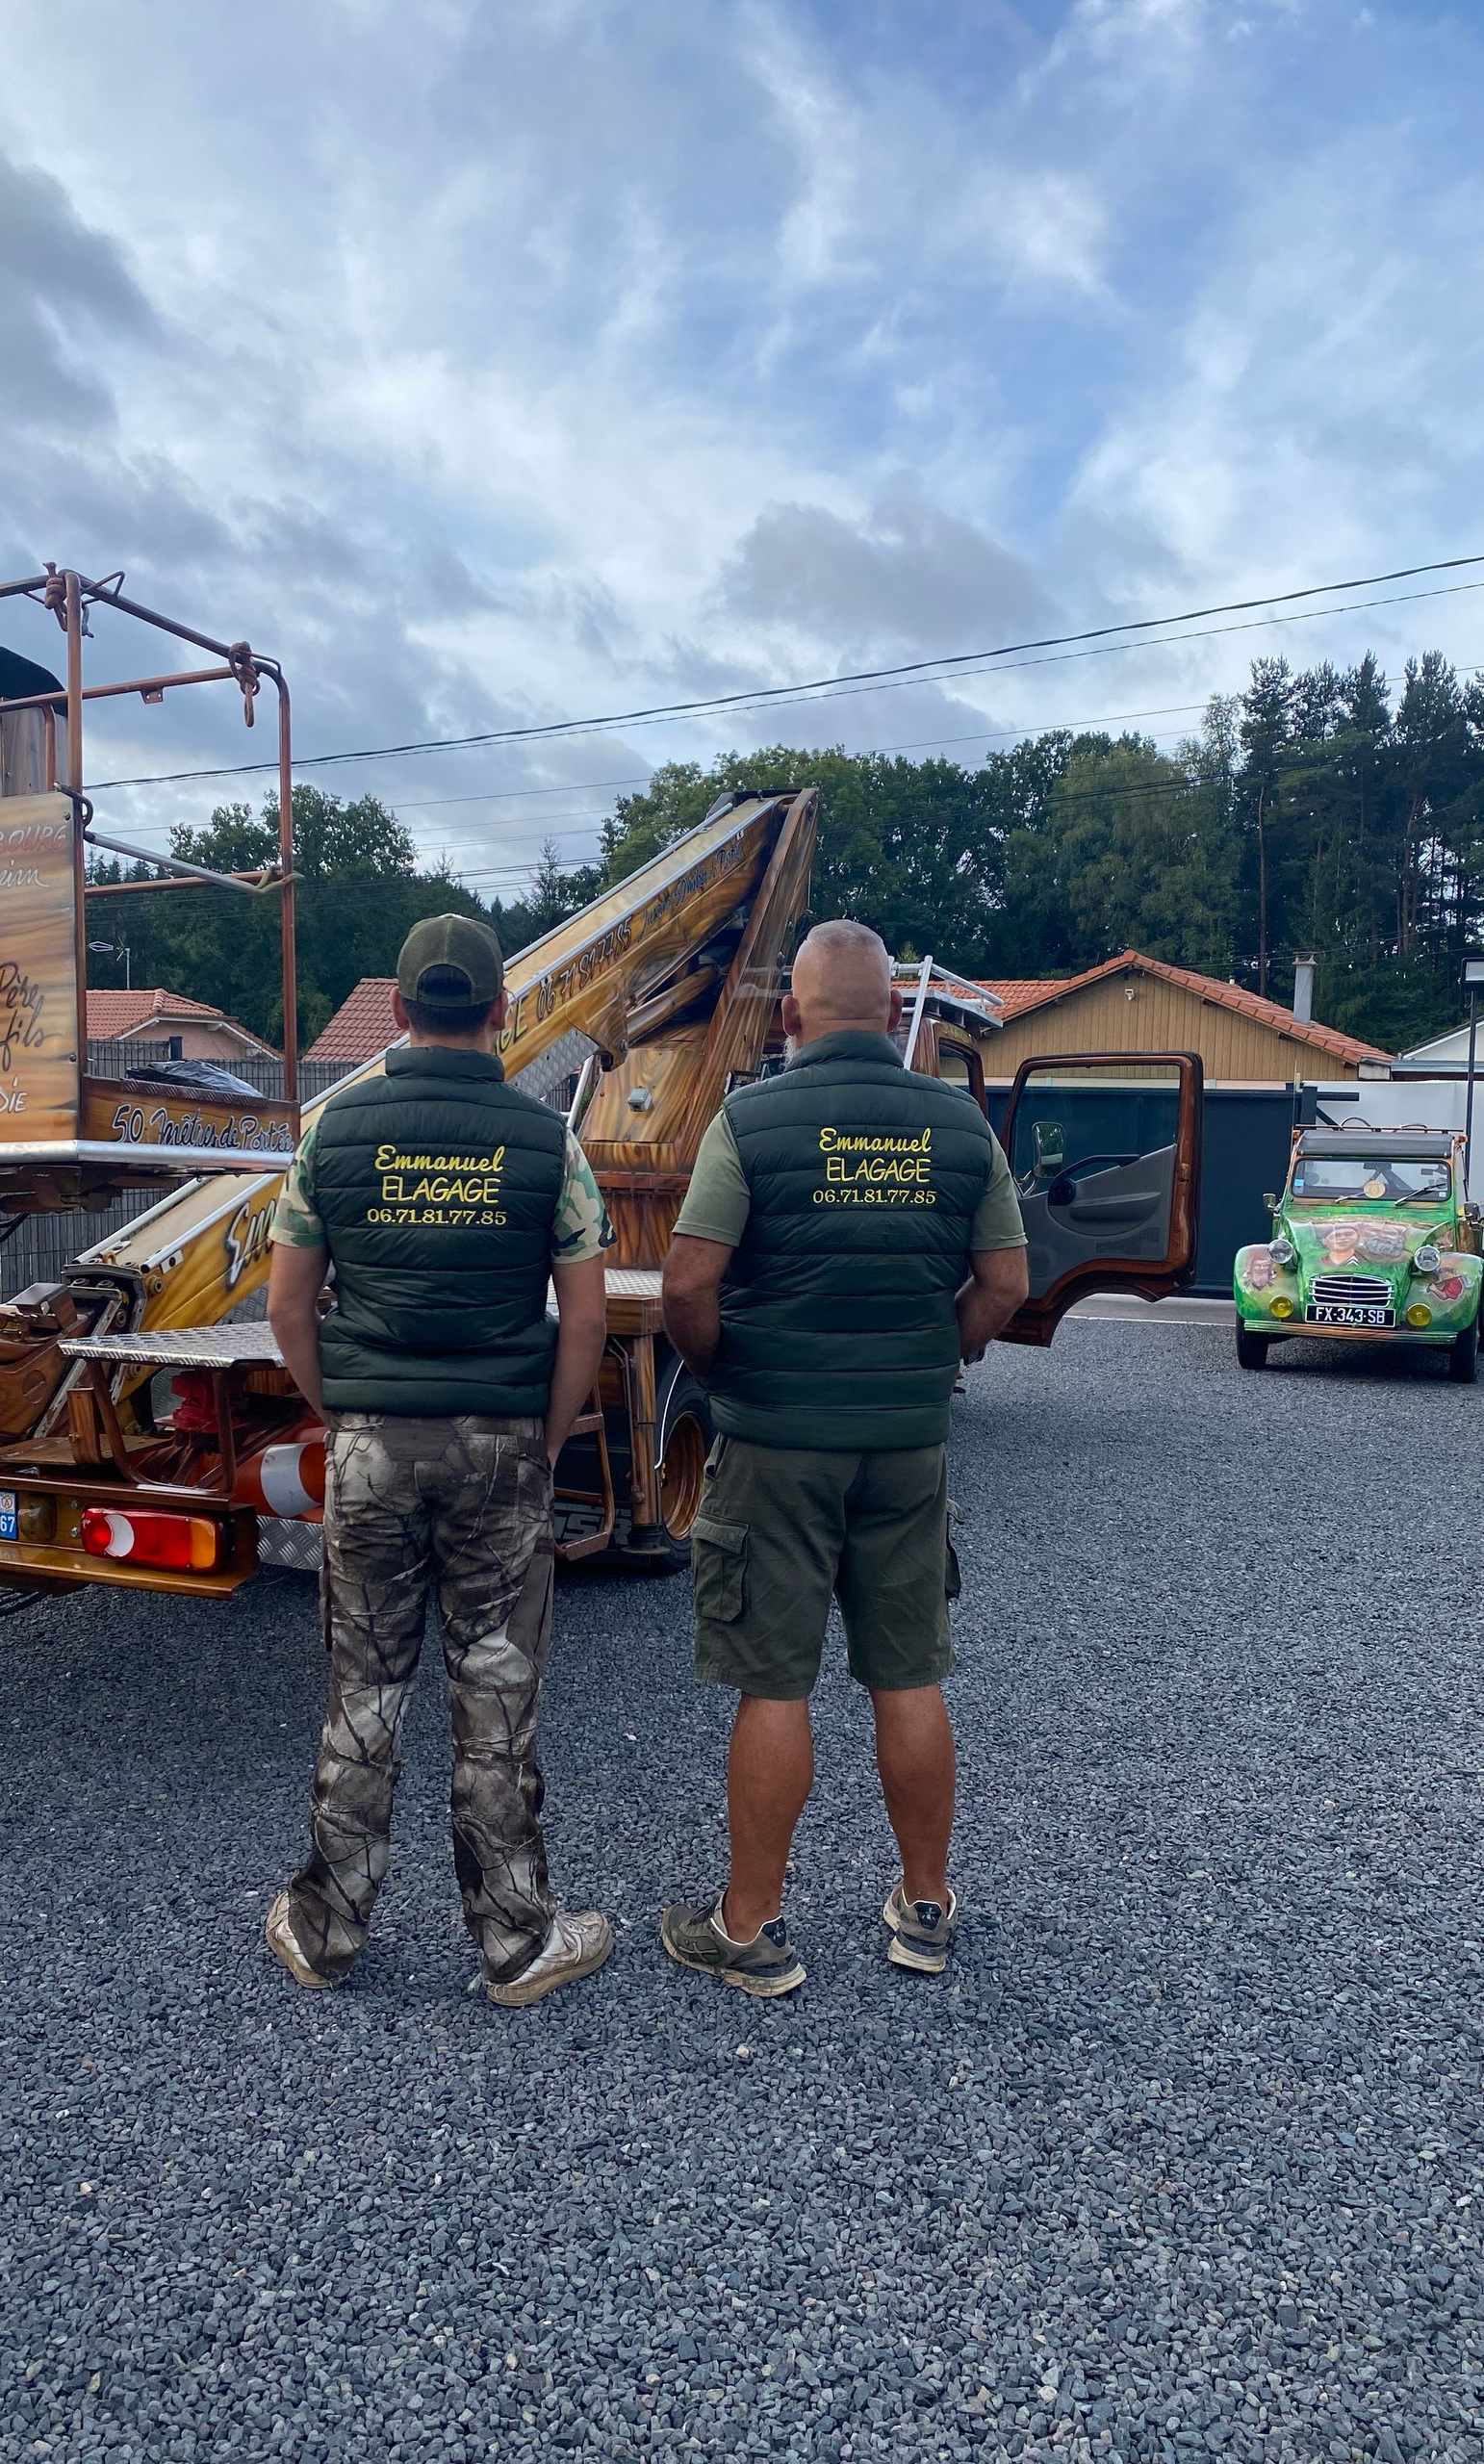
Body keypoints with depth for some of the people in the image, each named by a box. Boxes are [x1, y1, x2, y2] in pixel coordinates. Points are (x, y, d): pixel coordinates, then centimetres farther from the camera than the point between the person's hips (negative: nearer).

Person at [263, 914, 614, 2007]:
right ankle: (516, 1939, 22)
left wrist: (339, 1416, 13)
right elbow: (585, 1318, -6)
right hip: (501, 1444, -1)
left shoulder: (337, 1129, -1)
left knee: (364, 1690, 14)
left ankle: (326, 1929, 28)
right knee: (499, 1693, 9)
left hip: (370, 1445, 2)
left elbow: (288, 1304, 3)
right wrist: (547, 1440, 5)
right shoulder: (545, 1139, -5)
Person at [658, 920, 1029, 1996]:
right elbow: (1004, 1284, 4)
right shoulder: (960, 1123, 2)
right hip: (911, 1440, 4)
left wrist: (720, 1374, 4)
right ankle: (926, 1909, 29)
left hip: (777, 1439, -3)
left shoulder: (752, 1120, -9)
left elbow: (688, 1284, -13)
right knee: (910, 1681, 14)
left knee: (774, 1686, 6)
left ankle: (752, 1928, 19)